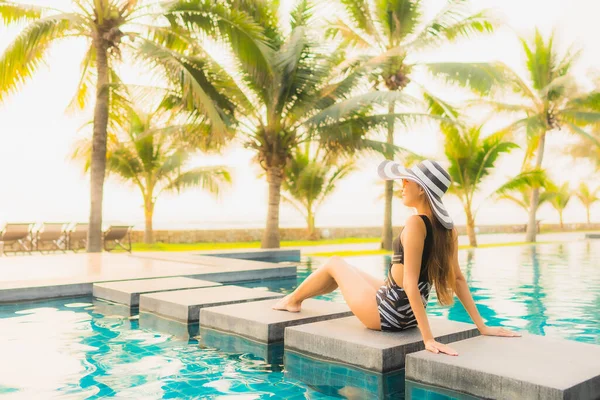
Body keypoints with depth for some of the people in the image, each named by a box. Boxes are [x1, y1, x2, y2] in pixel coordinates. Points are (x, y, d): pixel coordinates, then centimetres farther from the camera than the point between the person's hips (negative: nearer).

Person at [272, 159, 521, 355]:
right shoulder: (448, 227, -2)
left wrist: (428, 338, -28)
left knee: (334, 264, 16)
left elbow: (410, 283, -29)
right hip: (408, 315, 7)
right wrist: (482, 326, 5)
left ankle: (292, 300, 41)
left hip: (385, 312, -7)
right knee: (348, 272, 29)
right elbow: (457, 279, -1)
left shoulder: (415, 223, -26)